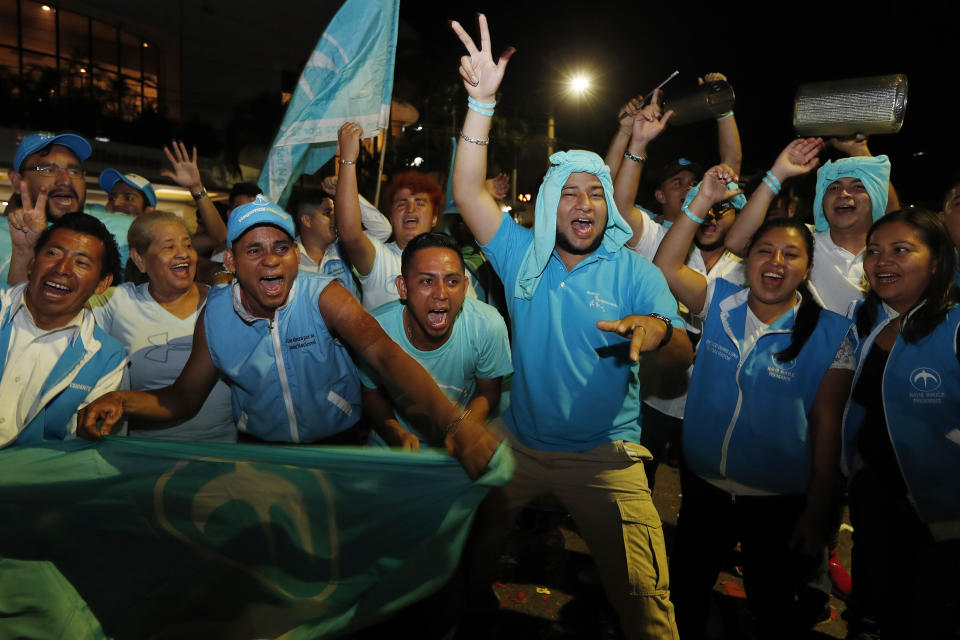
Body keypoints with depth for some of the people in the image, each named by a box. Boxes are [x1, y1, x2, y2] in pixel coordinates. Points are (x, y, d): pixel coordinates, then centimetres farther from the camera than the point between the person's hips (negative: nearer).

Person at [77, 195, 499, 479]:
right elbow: (184, 397, 5)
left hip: (339, 443, -2)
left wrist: (454, 420, -46)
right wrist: (120, 401, -17)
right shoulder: (213, 315, -6)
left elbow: (384, 354, -31)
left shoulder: (323, 296, -16)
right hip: (259, 451, 3)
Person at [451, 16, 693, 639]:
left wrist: (659, 330, -37)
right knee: (467, 557, 18)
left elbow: (685, 356, -13)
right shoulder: (523, 255, -2)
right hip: (519, 444, 3)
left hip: (606, 455, -2)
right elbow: (468, 191, -14)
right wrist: (482, 102, -25)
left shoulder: (635, 271, -6)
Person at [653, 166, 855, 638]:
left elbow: (826, 426, -9)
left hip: (779, 503, -2)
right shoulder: (721, 302, -2)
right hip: (703, 487, 2)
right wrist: (702, 202, -16)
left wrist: (817, 514, -8)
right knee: (685, 594, 19)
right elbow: (665, 267, -9)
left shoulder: (830, 334, -10)